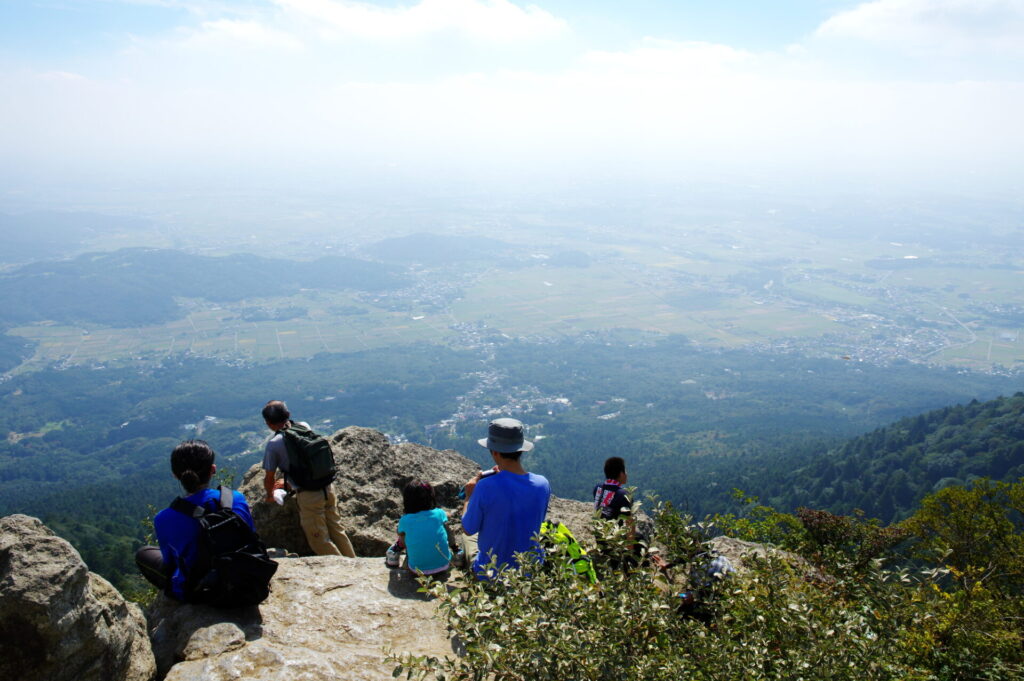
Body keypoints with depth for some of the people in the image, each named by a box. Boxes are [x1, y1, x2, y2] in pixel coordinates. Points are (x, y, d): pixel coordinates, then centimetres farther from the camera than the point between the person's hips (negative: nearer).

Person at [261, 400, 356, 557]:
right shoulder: (304, 427, 6)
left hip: (309, 496, -6)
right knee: (337, 531, 19)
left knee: (320, 541, 8)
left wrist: (270, 496, 21)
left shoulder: (274, 444, -11)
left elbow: (269, 478, -1)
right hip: (327, 488, 6)